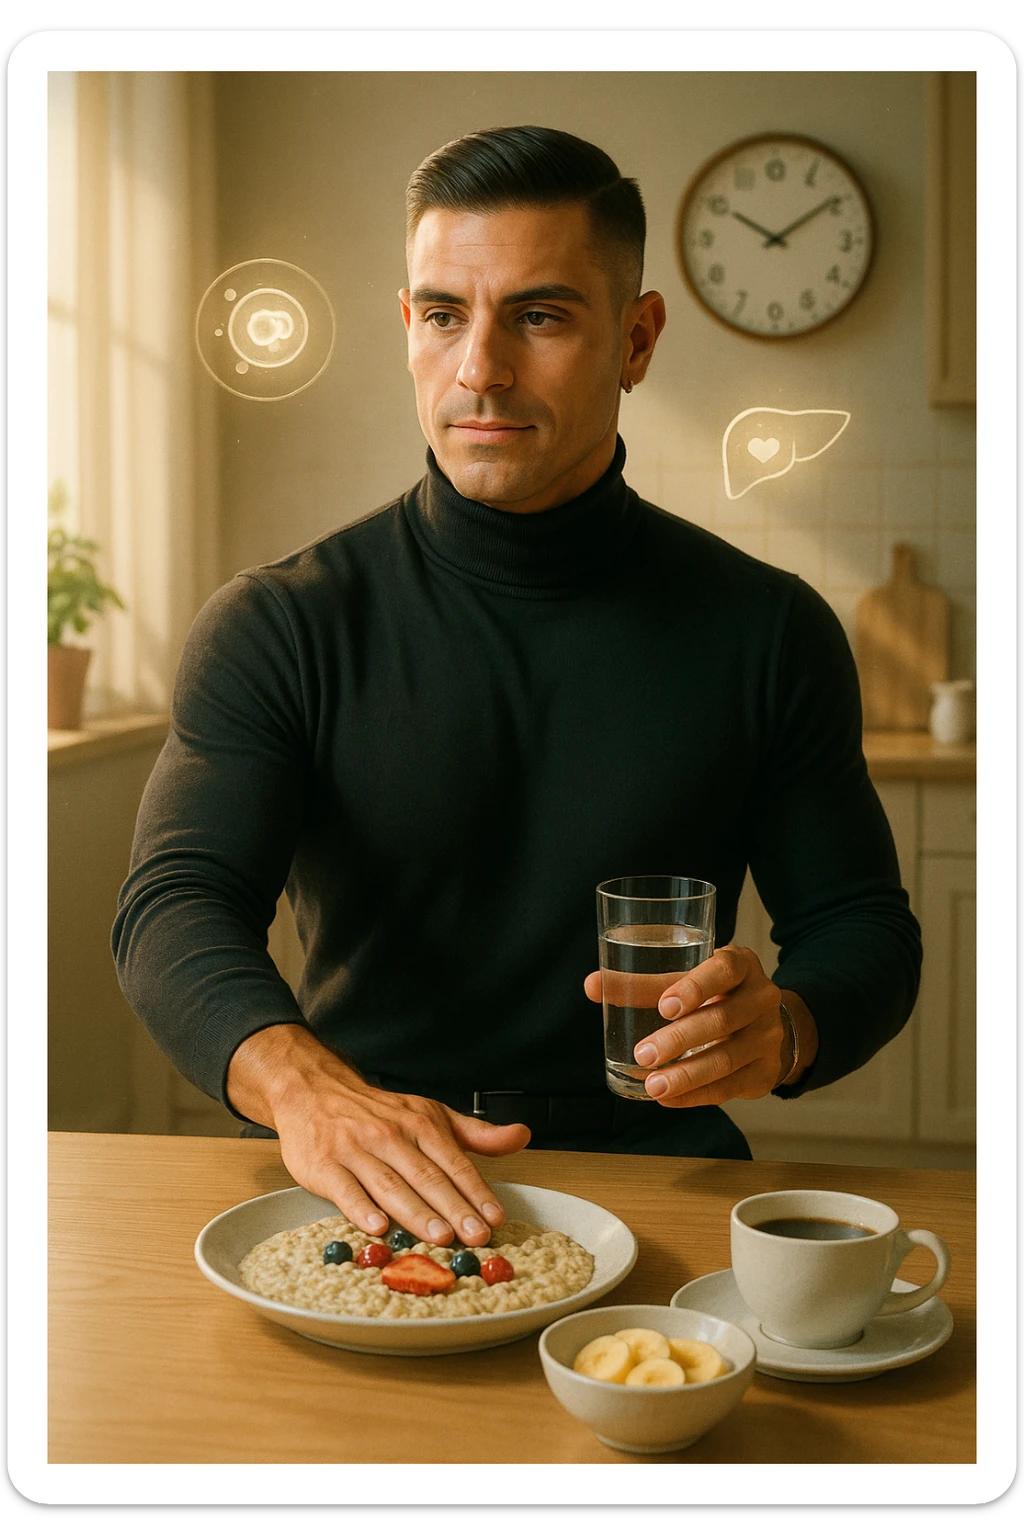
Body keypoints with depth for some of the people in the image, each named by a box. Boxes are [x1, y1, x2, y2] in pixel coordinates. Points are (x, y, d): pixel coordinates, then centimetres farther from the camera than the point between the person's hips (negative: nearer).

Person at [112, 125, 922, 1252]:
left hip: (651, 1173, 2)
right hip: (354, 1192, -1)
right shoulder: (278, 627, -1)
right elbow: (178, 905, -12)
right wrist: (300, 1081, -34)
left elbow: (864, 925, 10)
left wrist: (785, 1024, -15)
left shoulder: (767, 630, 3)